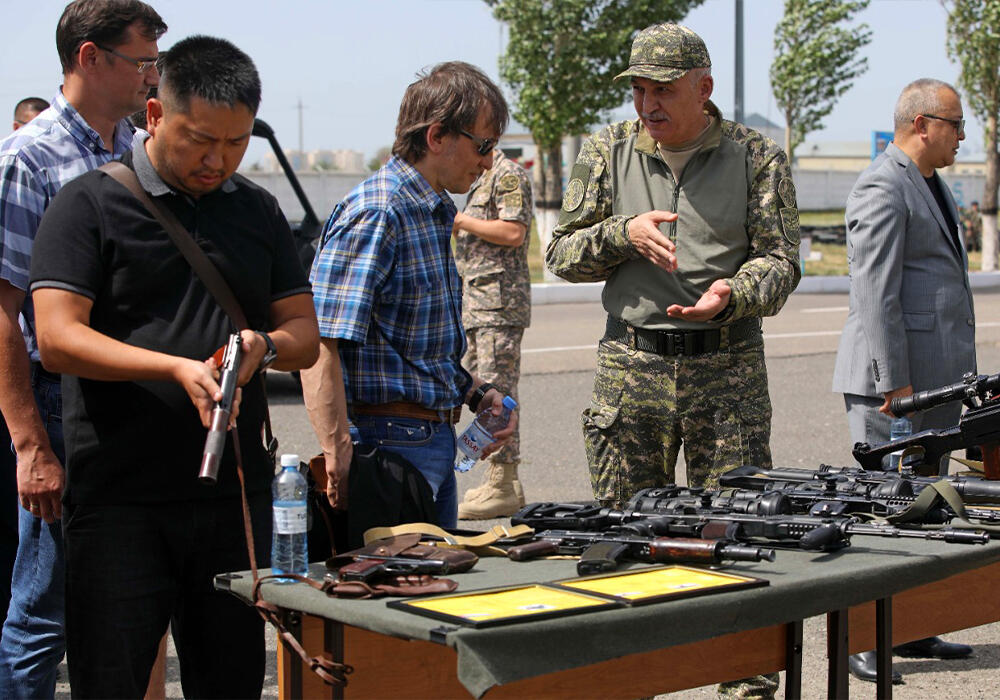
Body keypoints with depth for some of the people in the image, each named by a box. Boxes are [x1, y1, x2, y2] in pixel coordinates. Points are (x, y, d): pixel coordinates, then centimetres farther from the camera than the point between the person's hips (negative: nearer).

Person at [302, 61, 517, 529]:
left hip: (436, 438, 10)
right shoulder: (374, 215, -17)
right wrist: (340, 462, -27)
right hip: (392, 441, -10)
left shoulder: (435, 214, 14)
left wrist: (474, 392, 9)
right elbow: (319, 348, -24)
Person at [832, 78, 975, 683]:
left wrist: (958, 375, 23)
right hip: (895, 379, -10)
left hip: (936, 380, 10)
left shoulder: (931, 185, 19)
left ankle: (910, 629, 22)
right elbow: (875, 293, -19)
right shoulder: (882, 189, -13)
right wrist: (893, 382, -22)